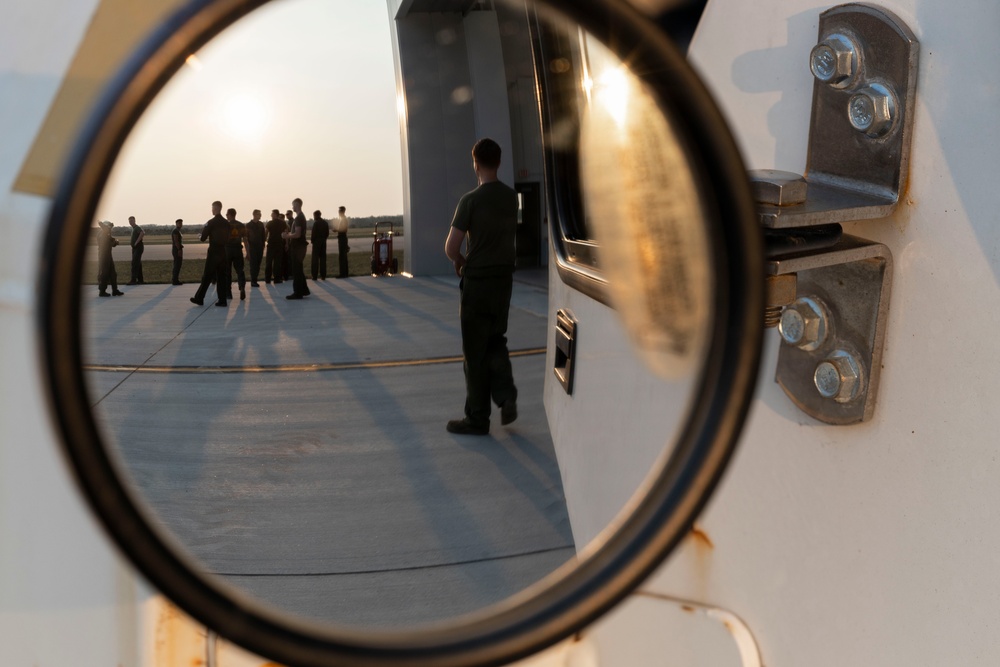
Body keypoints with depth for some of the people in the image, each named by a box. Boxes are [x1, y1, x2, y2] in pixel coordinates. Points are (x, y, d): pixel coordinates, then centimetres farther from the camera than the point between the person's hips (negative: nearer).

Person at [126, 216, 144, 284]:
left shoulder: (137, 228, -11)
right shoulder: (133, 229, 18)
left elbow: (143, 233, -33)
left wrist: (136, 242, -26)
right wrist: (131, 241, 13)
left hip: (138, 248, -10)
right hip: (134, 248, 10)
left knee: (134, 263, -14)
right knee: (138, 264, 11)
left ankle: (133, 280, -17)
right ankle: (140, 280, 14)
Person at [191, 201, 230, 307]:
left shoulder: (211, 222, -10)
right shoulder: (226, 223, 6)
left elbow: (203, 238, -7)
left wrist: (203, 229, 9)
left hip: (213, 252, -5)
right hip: (223, 251, 5)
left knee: (207, 276, 1)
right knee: (221, 277, 7)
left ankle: (199, 298, 7)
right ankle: (222, 300, 5)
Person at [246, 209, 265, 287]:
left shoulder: (261, 224, 9)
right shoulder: (249, 225, -1)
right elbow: (246, 237, -1)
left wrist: (263, 246, 7)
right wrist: (248, 249, -6)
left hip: (260, 247, 4)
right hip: (252, 248, -4)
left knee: (257, 265, 3)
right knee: (253, 265, -8)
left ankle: (254, 280, 9)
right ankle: (253, 281, -7)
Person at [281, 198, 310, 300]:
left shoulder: (298, 218, -16)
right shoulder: (301, 217, 15)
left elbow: (297, 234, -23)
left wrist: (287, 236, -12)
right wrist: (289, 234, 11)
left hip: (298, 246, -10)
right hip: (298, 246, 10)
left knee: (296, 270, -6)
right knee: (298, 269, 16)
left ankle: (297, 292, -3)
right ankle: (304, 290, 21)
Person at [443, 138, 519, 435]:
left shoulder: (471, 200, -15)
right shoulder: (511, 197, 4)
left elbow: (451, 247, -16)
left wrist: (460, 261, 6)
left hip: (477, 281, -5)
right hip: (504, 278, 6)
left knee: (475, 350, 3)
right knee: (496, 341, 21)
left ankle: (477, 419, 11)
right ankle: (506, 395, 4)